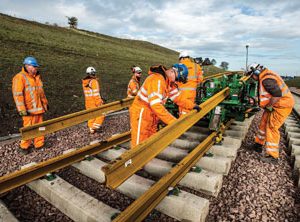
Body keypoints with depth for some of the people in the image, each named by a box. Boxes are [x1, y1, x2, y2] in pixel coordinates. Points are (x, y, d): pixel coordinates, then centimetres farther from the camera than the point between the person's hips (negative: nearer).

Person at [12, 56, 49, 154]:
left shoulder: (37, 77, 14)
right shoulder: (20, 77, -10)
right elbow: (17, 94, -15)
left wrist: (45, 103, 23)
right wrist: (22, 109, -19)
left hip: (39, 108, 7)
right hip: (29, 110, -7)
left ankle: (39, 144, 24)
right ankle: (24, 146, 17)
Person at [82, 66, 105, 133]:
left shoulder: (84, 82, 7)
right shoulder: (94, 81, -17)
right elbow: (96, 93, -20)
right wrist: (99, 103, -16)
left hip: (87, 101, 7)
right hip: (95, 102, -7)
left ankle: (91, 128, 24)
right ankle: (96, 125, 6)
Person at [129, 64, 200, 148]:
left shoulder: (170, 83, 5)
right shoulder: (157, 79, -24)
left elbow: (178, 97, 14)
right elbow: (156, 105, -32)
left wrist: (192, 105, 2)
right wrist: (173, 121, -32)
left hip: (152, 115, 9)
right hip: (141, 114, -9)